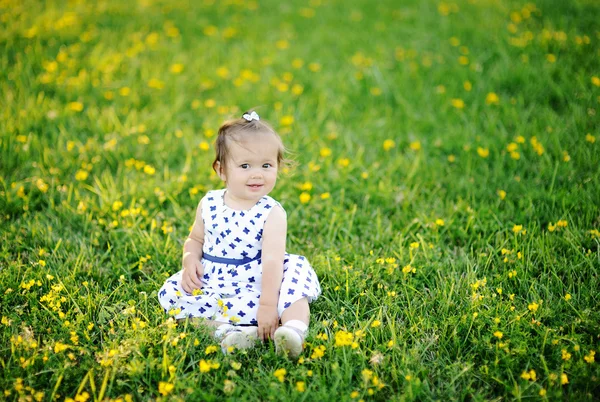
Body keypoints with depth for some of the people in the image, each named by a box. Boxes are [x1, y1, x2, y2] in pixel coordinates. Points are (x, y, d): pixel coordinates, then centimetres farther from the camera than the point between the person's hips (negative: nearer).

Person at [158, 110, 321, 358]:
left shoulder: (272, 213, -11)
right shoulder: (209, 205, 1)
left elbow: (272, 260, -21)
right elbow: (195, 239, 16)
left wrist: (267, 305, -30)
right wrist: (190, 260, -8)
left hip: (255, 284, -3)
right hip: (210, 283, 3)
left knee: (295, 267, -28)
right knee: (169, 293, -20)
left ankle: (294, 329, -46)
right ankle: (225, 330, -35)